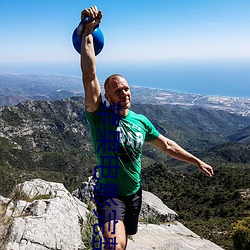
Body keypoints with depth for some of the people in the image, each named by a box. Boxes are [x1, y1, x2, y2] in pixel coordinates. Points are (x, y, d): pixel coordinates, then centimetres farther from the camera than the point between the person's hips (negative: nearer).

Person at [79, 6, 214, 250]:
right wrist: (88, 31, -35)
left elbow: (167, 145, 13)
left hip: (134, 194, 5)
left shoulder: (141, 121, -1)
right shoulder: (99, 116, -17)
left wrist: (197, 161, 18)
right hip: (109, 195, -5)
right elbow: (89, 75, -30)